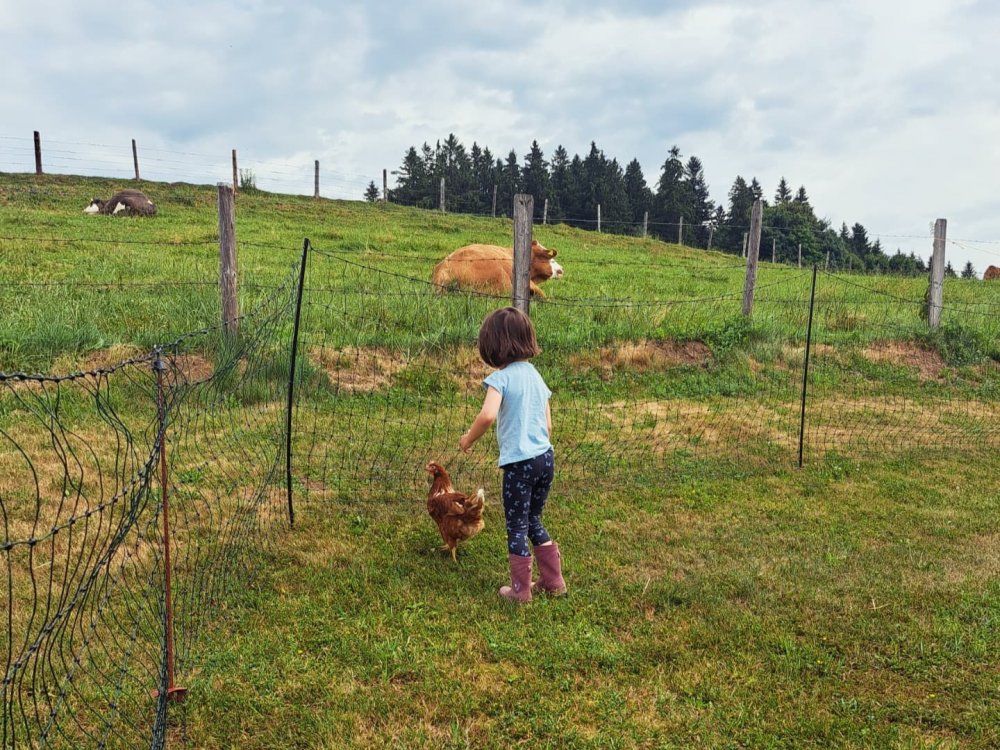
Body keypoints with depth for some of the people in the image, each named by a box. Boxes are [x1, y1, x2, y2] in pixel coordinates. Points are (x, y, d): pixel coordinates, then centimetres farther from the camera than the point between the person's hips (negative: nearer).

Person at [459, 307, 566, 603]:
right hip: (546, 457, 7)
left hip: (519, 463, -7)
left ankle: (521, 590, 20)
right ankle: (553, 580, 31)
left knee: (516, 527, 9)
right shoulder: (536, 375, 11)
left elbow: (488, 415, -28)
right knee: (534, 521, 24)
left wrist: (468, 439, -11)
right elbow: (548, 426, 13)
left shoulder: (500, 378, -11)